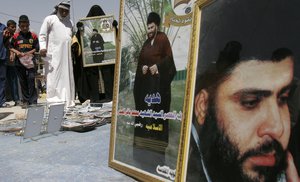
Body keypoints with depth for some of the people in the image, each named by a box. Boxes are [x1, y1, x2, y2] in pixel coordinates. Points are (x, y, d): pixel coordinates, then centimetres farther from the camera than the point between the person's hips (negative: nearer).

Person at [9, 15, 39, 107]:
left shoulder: (33, 36, 3)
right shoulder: (16, 36, 5)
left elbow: (36, 48, 3)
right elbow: (11, 47, 10)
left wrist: (29, 53, -12)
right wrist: (17, 52, -8)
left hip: (30, 61, -2)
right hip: (19, 62, 2)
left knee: (31, 81, -7)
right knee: (23, 82, 8)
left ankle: (33, 101, -2)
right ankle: (26, 101, 16)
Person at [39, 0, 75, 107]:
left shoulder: (70, 22, 21)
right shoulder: (50, 19, 5)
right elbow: (42, 34, 0)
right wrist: (42, 47, -13)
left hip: (67, 54, 5)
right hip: (54, 54, -5)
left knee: (67, 77, 7)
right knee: (54, 77, -7)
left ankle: (68, 101, 14)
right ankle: (53, 101, -4)